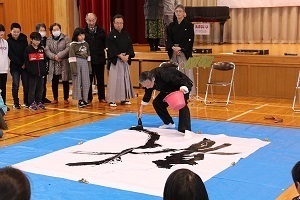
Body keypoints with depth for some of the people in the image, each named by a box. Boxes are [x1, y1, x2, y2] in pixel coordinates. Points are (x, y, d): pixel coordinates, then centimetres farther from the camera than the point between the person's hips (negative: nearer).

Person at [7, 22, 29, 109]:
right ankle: (16, 103, 6)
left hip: (25, 66, 2)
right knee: (15, 85, -4)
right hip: (15, 67, -2)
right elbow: (11, 55, -7)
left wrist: (25, 63, -8)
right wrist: (21, 64, -12)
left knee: (26, 85, 1)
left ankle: (26, 102, 13)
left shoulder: (24, 40, 4)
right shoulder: (8, 41, -3)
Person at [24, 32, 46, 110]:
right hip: (32, 74, -4)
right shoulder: (28, 49, -3)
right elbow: (26, 62, -7)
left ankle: (39, 102, 20)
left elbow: (44, 61, 11)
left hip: (41, 73, 4)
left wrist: (44, 71, 4)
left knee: (40, 89, 10)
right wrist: (30, 71, -14)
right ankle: (32, 103, 8)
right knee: (32, 89, 1)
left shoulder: (42, 49, 11)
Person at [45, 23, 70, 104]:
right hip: (53, 64, 2)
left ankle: (66, 98, 14)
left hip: (64, 64, -2)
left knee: (65, 81, 3)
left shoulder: (65, 38, 2)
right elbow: (47, 50, -2)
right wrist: (54, 57, -17)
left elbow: (68, 48, -10)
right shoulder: (49, 39, 8)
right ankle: (55, 98, 17)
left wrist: (59, 55, -17)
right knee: (54, 82, 6)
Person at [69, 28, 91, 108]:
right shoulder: (73, 45, -4)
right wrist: (73, 69, -13)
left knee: (86, 82, 6)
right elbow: (72, 58, -8)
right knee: (77, 82, 1)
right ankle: (80, 100, 6)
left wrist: (90, 67, 13)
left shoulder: (86, 44, 11)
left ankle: (85, 99, 14)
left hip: (85, 63, 5)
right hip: (77, 63, -5)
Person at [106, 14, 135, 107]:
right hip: (115, 60, -5)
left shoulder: (126, 34, 10)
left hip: (125, 59, 6)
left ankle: (124, 99, 17)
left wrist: (127, 56, -9)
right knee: (114, 79, -7)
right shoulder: (111, 35, -6)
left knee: (125, 78, 8)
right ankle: (112, 100, -3)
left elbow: (130, 46, 6)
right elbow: (112, 48, -13)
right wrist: (121, 56, -16)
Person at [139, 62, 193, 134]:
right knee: (157, 102, 1)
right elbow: (147, 95, 4)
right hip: (170, 88, 8)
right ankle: (169, 123, 20)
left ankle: (185, 130, -36)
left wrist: (183, 88, -53)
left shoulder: (164, 75, -39)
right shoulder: (148, 81, -15)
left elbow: (182, 82, -34)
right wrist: (141, 108, 10)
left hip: (184, 85, -8)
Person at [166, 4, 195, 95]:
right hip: (173, 53, 4)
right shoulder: (171, 26, 11)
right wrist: (173, 47, -11)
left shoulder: (189, 25, -1)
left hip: (185, 52, -4)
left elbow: (190, 40, -6)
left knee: (186, 71, -6)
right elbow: (168, 39, 6)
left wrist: (180, 48, -15)